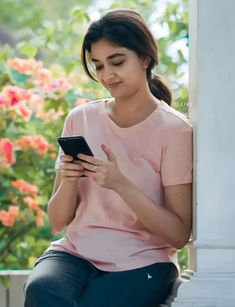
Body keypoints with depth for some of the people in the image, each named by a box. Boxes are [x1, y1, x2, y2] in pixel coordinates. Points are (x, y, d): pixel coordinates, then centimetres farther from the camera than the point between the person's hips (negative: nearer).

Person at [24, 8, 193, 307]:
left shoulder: (174, 130, -5)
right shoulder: (80, 119, 7)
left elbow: (179, 234, -8)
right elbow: (58, 221, 9)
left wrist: (121, 184, -20)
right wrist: (68, 181, -12)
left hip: (141, 264, -3)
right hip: (74, 253, 3)